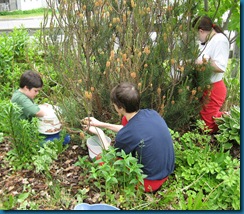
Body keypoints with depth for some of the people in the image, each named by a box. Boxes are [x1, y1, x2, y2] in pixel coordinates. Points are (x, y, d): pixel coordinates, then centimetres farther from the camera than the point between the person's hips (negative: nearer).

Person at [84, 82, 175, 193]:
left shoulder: (125, 135, -29)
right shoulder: (151, 113, -10)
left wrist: (99, 133, 11)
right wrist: (102, 124, 14)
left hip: (151, 182, -6)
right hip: (167, 170, 6)